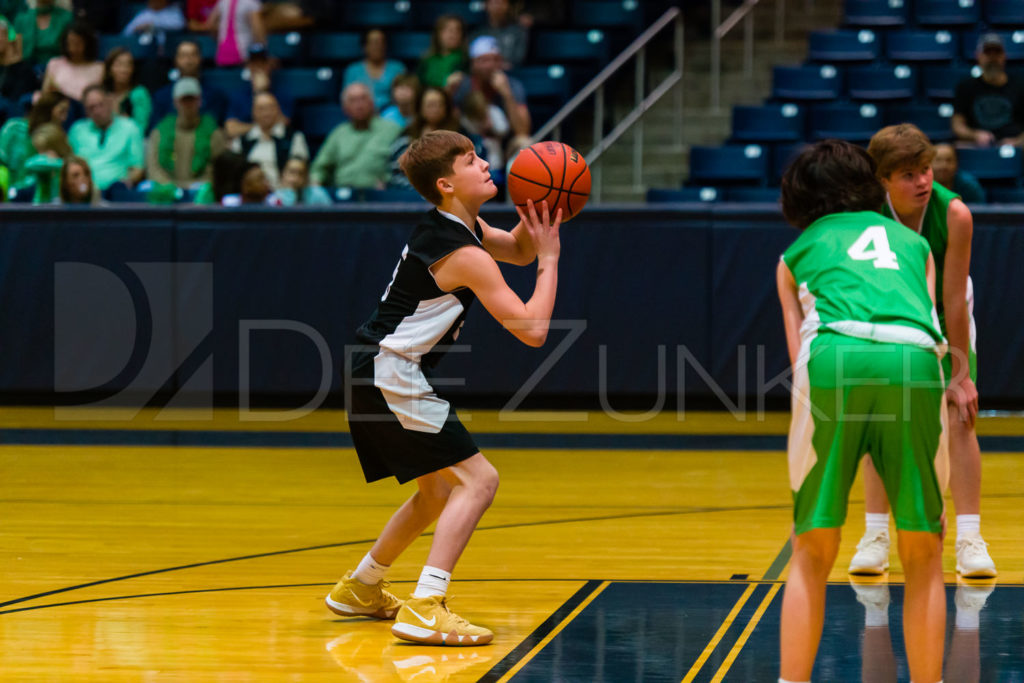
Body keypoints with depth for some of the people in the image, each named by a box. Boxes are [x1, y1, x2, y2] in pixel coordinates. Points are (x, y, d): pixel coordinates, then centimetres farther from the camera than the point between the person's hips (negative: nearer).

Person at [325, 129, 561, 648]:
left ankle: (360, 589, 37)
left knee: (440, 489, 24)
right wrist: (550, 257, -11)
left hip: (376, 378, 10)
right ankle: (423, 611, -22)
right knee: (478, 479, -13)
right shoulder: (464, 255, -18)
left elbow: (519, 250, 26)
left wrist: (532, 217, 5)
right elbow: (532, 329, -21)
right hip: (391, 378, -10)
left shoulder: (457, 227, 10)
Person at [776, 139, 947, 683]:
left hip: (834, 357, 0)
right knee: (923, 556, 13)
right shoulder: (914, 242, 35)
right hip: (913, 362, 1)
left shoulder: (796, 254, 31)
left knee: (812, 555, 10)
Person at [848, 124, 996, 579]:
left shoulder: (954, 214, -31)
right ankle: (876, 536, 0)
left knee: (959, 419, -11)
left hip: (945, 319, -1)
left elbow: (954, 299, -25)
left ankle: (969, 540, -9)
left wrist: (960, 375, -19)